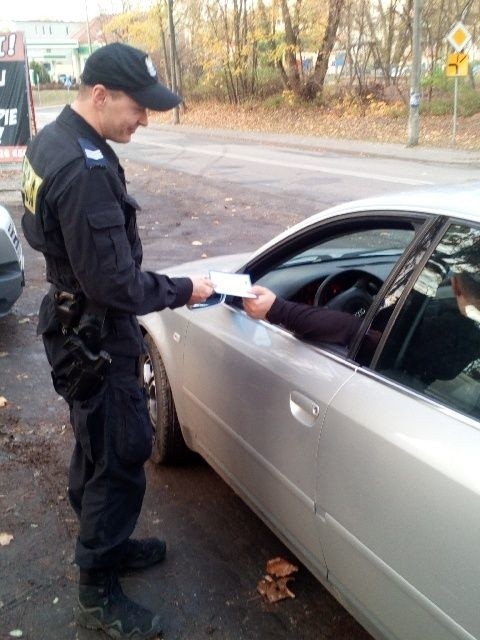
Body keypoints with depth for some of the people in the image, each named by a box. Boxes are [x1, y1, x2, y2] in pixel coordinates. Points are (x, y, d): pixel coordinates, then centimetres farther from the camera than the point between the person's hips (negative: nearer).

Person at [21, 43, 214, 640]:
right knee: (120, 458, 3)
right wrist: (183, 290, -13)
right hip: (97, 337, -10)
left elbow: (37, 228, 16)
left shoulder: (50, 141, 4)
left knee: (95, 448, 23)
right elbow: (116, 285, -28)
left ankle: (103, 543, 43)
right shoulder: (86, 171, -29)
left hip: (73, 323, 10)